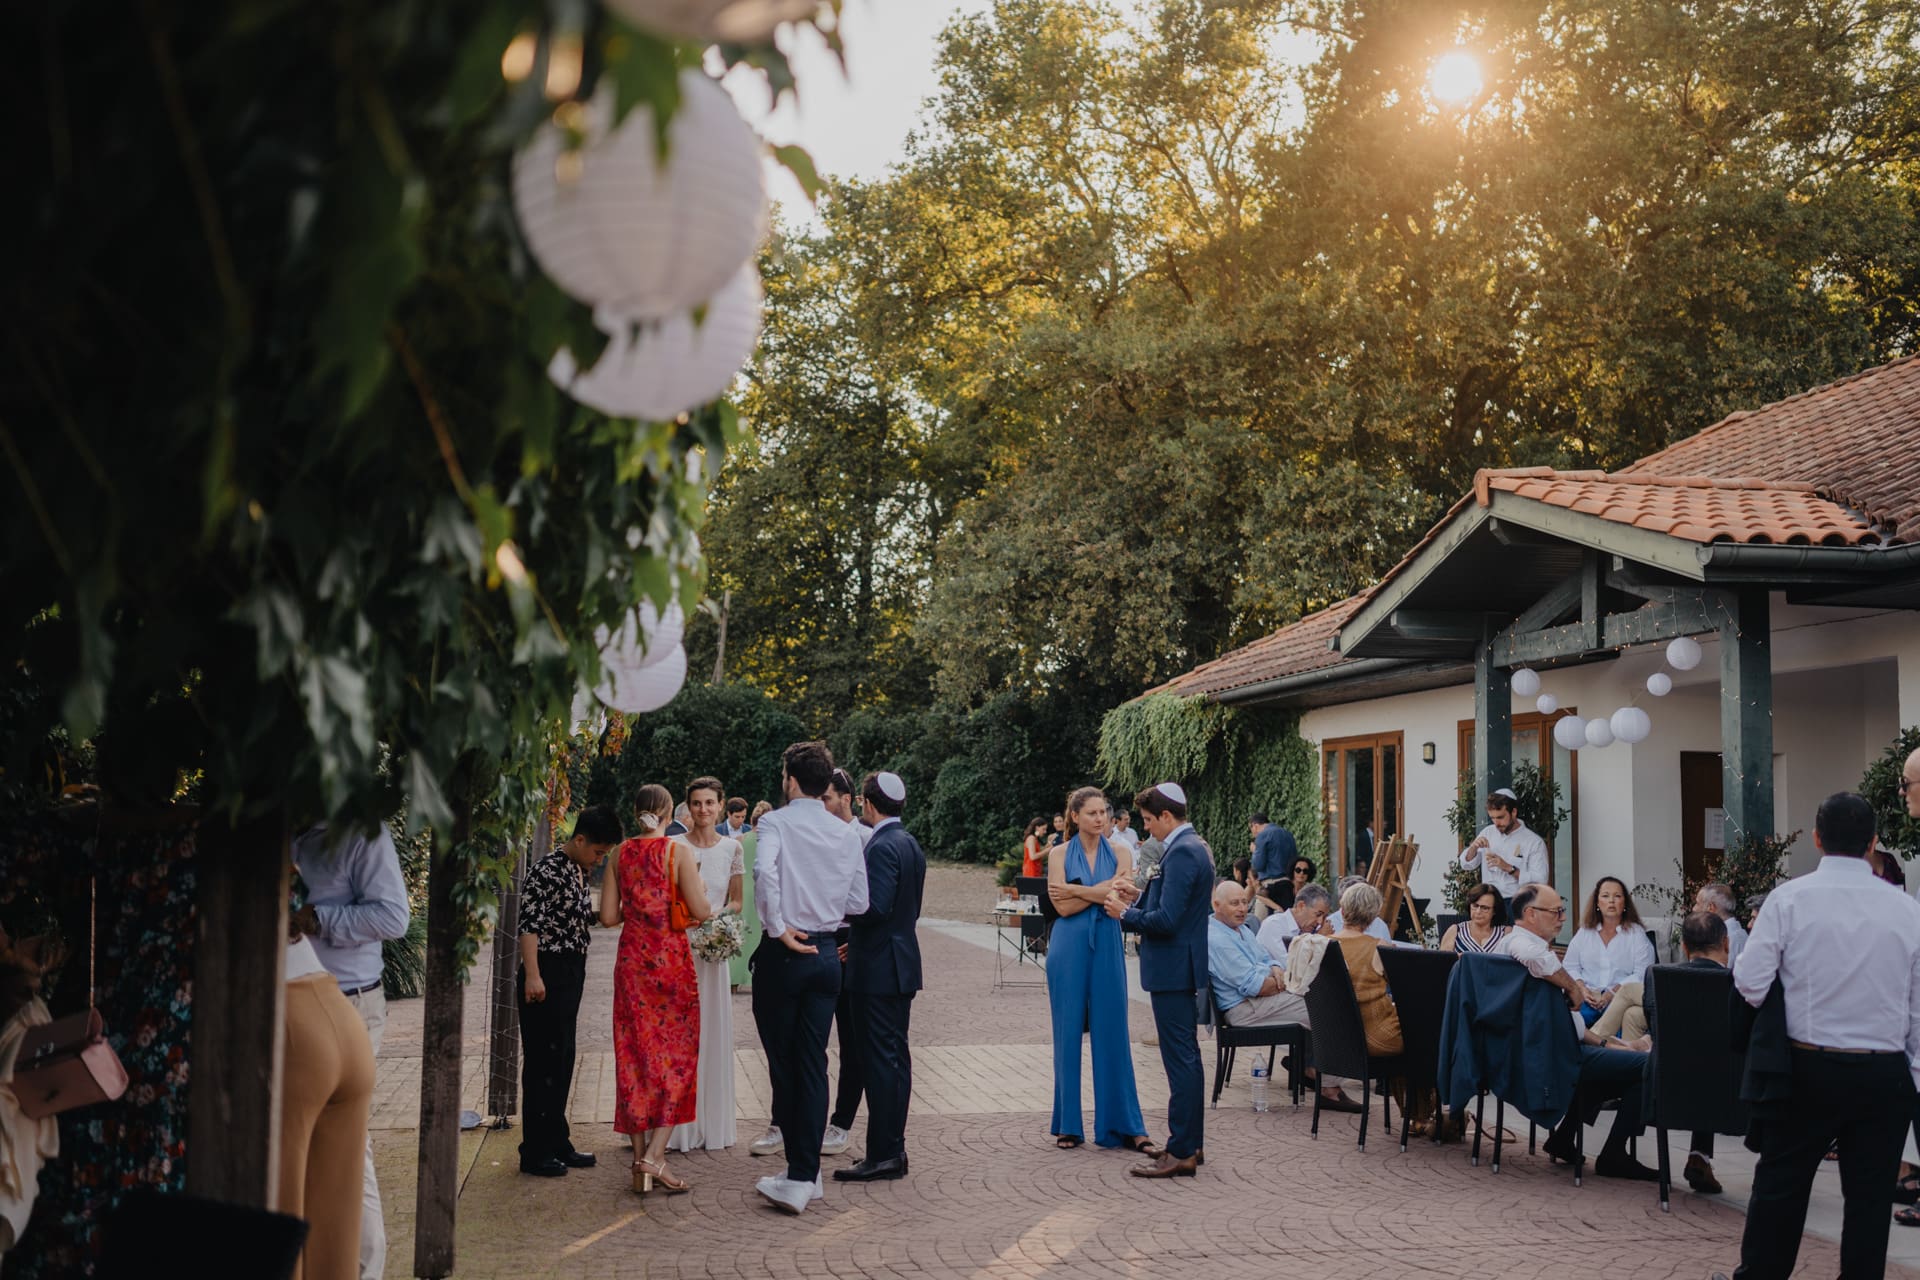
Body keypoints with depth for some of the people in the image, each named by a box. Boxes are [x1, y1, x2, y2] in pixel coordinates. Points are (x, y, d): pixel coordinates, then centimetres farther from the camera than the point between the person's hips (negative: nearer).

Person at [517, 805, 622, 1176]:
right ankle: (536, 1153, 4)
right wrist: (532, 975, -25)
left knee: (562, 1061, 15)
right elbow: (529, 924, -20)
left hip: (571, 975, 9)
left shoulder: (578, 872, 14)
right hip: (548, 975, -9)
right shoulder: (547, 870, -14)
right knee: (544, 1061, -4)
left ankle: (557, 1144, 25)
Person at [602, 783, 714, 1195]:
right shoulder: (678, 853, -9)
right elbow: (700, 912, -13)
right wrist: (700, 890, 7)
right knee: (676, 1056, 5)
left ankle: (640, 1159, 10)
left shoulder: (621, 853, 3)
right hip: (671, 960, -4)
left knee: (635, 1055, 9)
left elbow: (608, 916, 3)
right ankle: (655, 1154, -7)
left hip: (631, 960, 4)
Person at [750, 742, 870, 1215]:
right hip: (826, 954, 4)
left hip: (783, 953, -4)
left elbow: (765, 871, -27)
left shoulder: (775, 823, -8)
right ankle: (805, 1174, 6)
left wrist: (778, 927, -17)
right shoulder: (847, 834, 6)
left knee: (783, 1063, 8)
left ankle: (800, 1169, 13)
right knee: (814, 1065, 7)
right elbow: (858, 904, 8)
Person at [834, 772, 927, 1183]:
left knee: (880, 1060, -6)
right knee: (895, 1058, 13)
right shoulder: (910, 845, 13)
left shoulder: (882, 847, -17)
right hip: (902, 961, 10)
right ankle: (893, 1149, 20)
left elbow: (875, 907, -25)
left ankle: (882, 1156, -3)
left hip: (878, 968, -10)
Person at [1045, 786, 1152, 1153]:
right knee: (1068, 1032, 3)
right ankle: (1068, 1125, 12)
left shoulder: (1121, 854, 5)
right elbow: (1063, 908, -8)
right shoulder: (1059, 854, 2)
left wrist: (1073, 890, -8)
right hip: (1069, 947, -1)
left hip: (1107, 947, 1)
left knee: (1111, 1032, 1)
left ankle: (1123, 1125, 7)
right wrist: (1102, 891, -11)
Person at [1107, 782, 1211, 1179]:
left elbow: (1166, 920, -24)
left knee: (1180, 1060, -6)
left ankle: (1181, 1153, -3)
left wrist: (1125, 914, -11)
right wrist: (1141, 895, 10)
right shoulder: (1193, 847, 13)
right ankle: (1189, 1142, 24)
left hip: (1173, 969, -11)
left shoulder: (1181, 853, -19)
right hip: (1181, 967, 11)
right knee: (1187, 1057, 15)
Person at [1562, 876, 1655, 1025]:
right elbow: (1571, 967, 13)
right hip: (1587, 999, 2)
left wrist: (1612, 993, -15)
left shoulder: (1636, 933, 7)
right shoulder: (1584, 933, 16)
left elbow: (1642, 974, -3)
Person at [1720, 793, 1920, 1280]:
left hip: (1807, 1070, -1)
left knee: (1780, 1184, 11)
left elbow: (1750, 984, -9)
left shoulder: (1789, 899, -9)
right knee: (1870, 1195, 9)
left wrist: (1756, 940, 10)